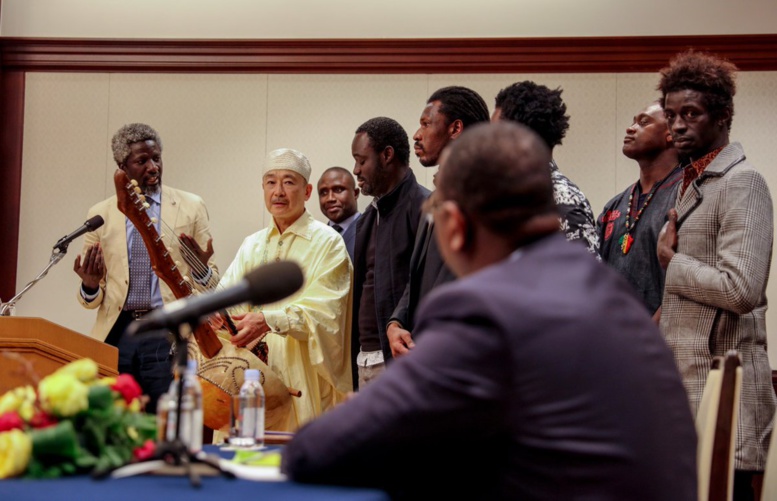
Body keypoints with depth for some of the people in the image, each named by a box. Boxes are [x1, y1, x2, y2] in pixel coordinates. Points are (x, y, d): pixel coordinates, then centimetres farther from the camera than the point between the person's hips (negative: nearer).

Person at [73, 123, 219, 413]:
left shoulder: (191, 207, 6)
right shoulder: (100, 214, 9)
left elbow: (212, 284, 7)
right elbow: (92, 300, 13)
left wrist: (201, 269, -15)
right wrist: (90, 285, -10)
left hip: (169, 336, -1)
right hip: (116, 335, 2)